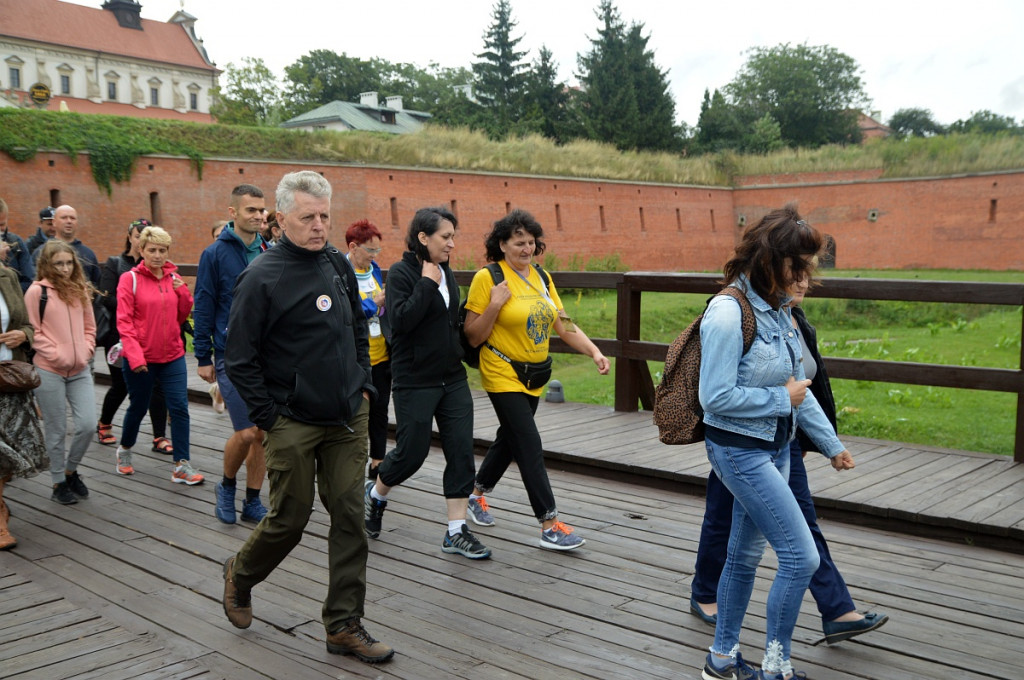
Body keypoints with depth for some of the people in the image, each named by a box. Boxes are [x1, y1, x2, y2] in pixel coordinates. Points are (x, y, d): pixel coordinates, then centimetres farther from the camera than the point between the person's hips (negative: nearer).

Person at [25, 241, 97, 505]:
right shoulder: (37, 291, -6)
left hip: (80, 370, 4)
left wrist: (86, 350, 1)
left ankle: (70, 470, 24)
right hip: (49, 371, -4)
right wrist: (57, 355, -12)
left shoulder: (80, 289, 8)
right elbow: (33, 331, -8)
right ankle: (59, 483, 21)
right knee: (57, 430, 4)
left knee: (87, 424, -2)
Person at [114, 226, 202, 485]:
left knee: (179, 407, -4)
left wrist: (183, 292, -6)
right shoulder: (130, 278, -6)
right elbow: (124, 321, -11)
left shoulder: (174, 278, 6)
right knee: (138, 406, 13)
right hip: (140, 358, -3)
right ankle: (125, 450, 39)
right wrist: (135, 355, -20)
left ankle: (182, 466, 1)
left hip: (172, 356, 3)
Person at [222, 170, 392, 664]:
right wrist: (268, 416, -11)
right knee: (289, 519, 6)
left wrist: (364, 386, 11)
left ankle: (344, 626, 16)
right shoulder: (262, 277, -12)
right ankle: (240, 574, 38)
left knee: (350, 518, 5)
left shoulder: (337, 264, 6)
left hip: (348, 420, 5)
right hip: (293, 424, -5)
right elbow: (240, 359, -10)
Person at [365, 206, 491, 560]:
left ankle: (456, 532, 9)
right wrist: (427, 283, -20)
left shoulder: (446, 273, 10)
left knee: (461, 451, 1)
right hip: (415, 381, -6)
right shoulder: (402, 272, -10)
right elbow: (400, 319, -24)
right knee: (412, 452, 2)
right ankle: (376, 493, 33)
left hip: (452, 378, 7)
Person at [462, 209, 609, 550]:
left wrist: (594, 352, -8)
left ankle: (477, 494, 42)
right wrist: (494, 305, -24)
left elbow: (565, 325, 5)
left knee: (509, 439, 19)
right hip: (503, 376, -7)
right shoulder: (488, 278, -13)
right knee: (530, 445, -9)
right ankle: (550, 526, -4)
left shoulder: (542, 278, 7)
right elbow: (472, 337, -12)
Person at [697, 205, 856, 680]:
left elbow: (796, 383, 13)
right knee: (801, 556, -7)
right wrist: (782, 399, -14)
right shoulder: (728, 312, -21)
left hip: (774, 446, 8)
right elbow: (716, 396, -23)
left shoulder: (777, 307, 5)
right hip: (739, 449, -8)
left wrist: (830, 443, 16)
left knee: (744, 554, 17)